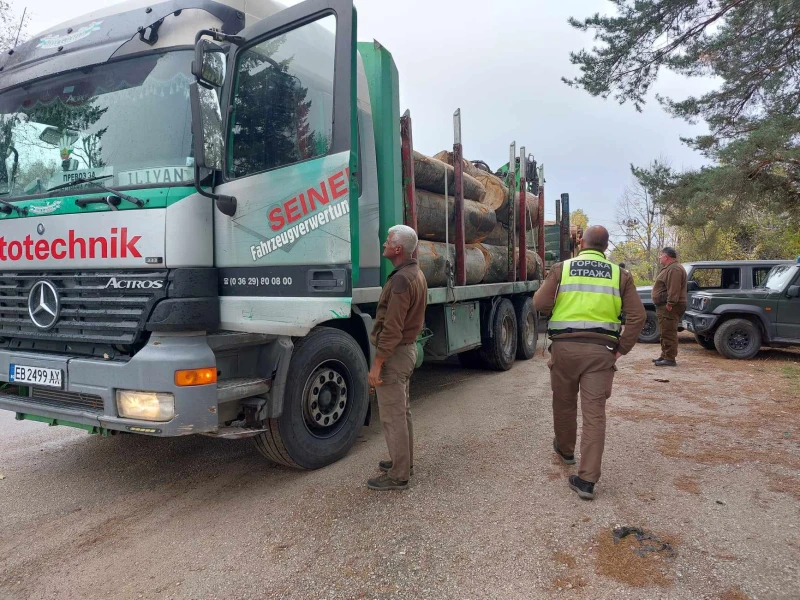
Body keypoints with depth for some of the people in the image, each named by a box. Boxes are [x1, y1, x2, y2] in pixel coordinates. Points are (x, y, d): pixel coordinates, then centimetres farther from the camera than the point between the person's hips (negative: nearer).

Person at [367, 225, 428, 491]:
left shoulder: (401, 280, -22)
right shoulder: (417, 274, 10)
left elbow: (391, 328, -25)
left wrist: (377, 364, -21)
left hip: (394, 353, -10)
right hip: (408, 348, 10)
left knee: (392, 416, -1)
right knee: (402, 411, 20)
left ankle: (398, 475, 9)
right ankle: (404, 461, 33)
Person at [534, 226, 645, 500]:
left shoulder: (562, 268, 0)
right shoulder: (620, 274, 5)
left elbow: (540, 304, -4)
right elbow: (637, 316, 0)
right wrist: (622, 348, 7)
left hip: (565, 346, 0)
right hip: (601, 350, 0)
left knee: (564, 403, 20)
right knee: (595, 413, 2)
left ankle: (565, 449, 43)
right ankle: (587, 480, 0)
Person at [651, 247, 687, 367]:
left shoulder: (674, 269, -16)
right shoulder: (669, 268, 20)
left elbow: (674, 289, -26)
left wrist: (670, 304, -29)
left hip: (669, 308, -12)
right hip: (664, 307, 12)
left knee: (669, 333, -10)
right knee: (665, 333, 16)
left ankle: (670, 359, -8)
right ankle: (665, 356, 24)